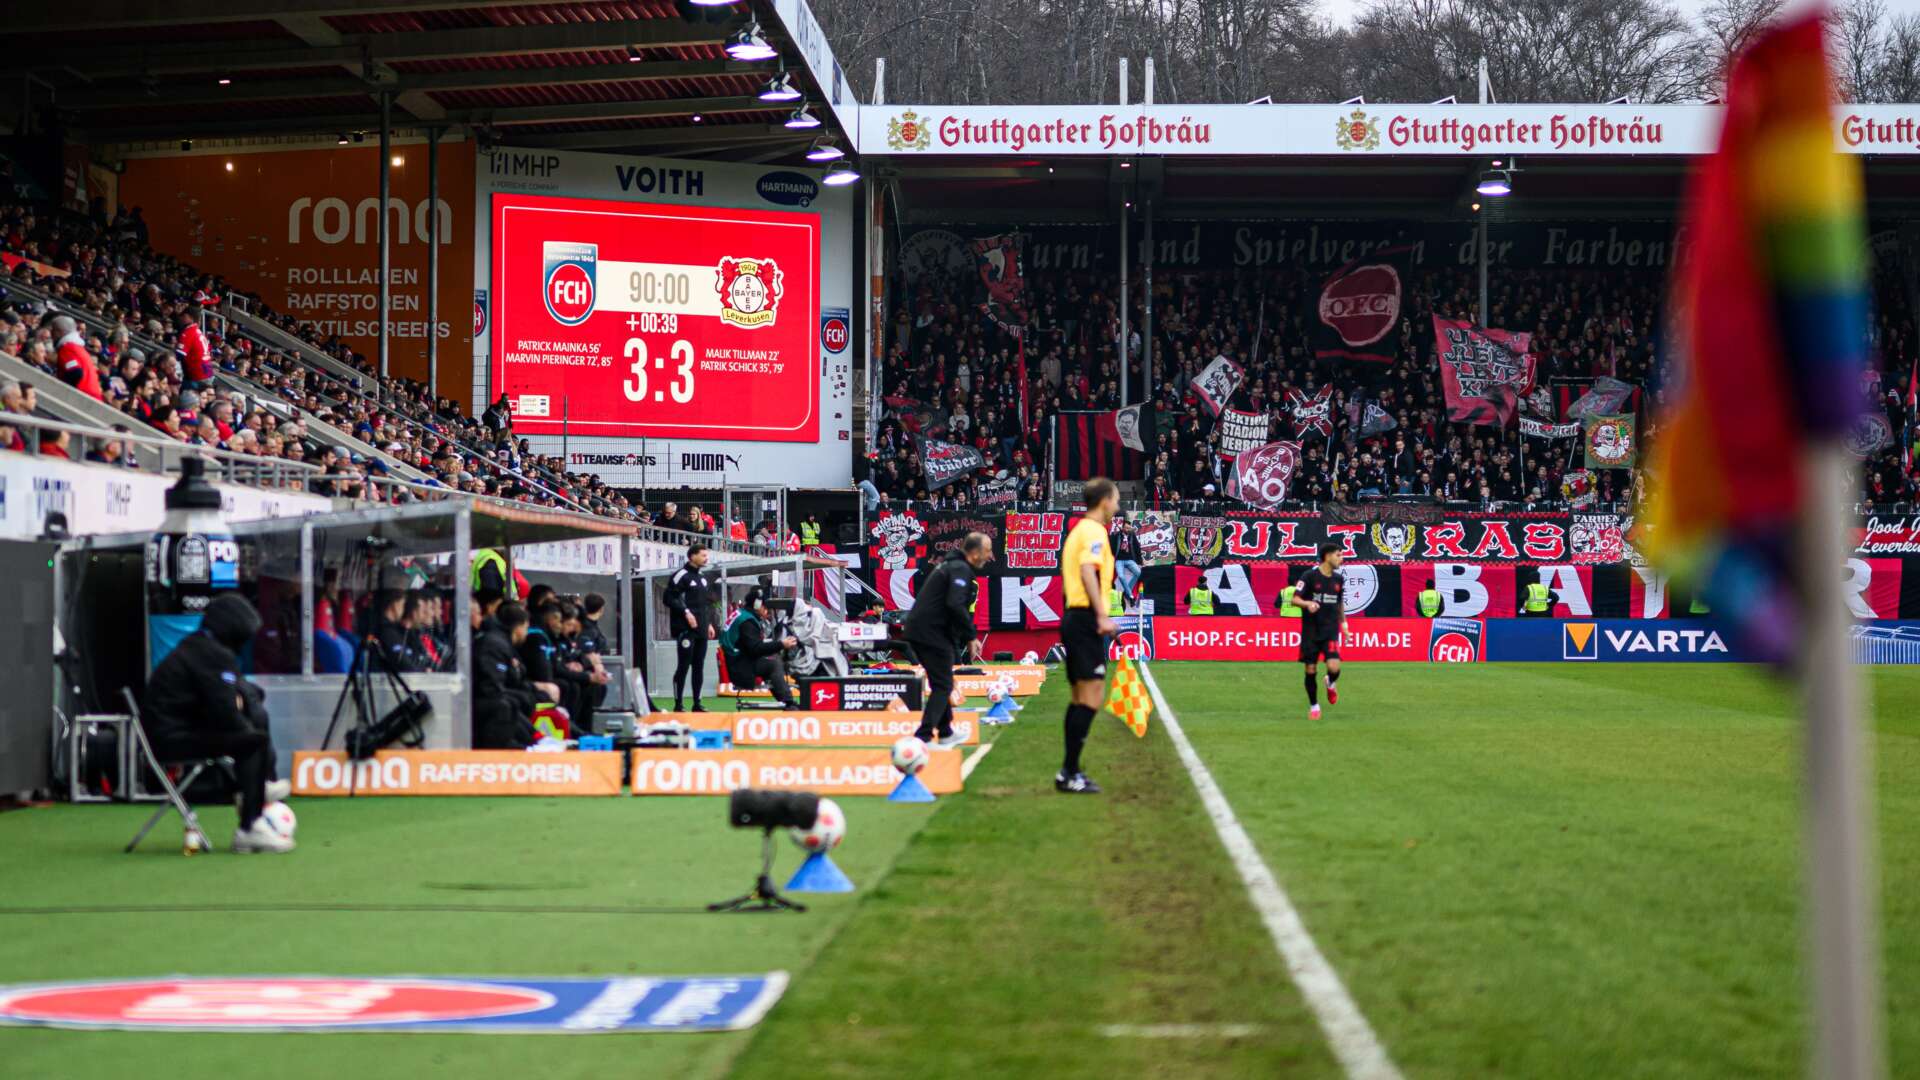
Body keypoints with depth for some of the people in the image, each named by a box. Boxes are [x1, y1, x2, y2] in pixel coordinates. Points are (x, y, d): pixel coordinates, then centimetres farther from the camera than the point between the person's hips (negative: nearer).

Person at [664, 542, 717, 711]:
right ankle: (677, 705, -5)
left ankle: (697, 703, 14)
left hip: (701, 630, 8)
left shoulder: (703, 578, 18)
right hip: (686, 629, -8)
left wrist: (709, 623, 17)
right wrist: (686, 612, -18)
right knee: (684, 665, -8)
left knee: (699, 666, 9)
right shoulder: (681, 576, -7)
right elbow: (670, 598, -13)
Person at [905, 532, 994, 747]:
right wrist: (970, 637, -16)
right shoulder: (961, 570, -12)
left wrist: (968, 638, 15)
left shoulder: (954, 566, 20)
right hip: (932, 633, -10)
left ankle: (945, 733, 31)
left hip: (918, 630, 10)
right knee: (943, 686, -8)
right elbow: (956, 606, -25)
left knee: (941, 684, 21)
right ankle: (922, 737, -16)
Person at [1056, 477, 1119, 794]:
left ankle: (1070, 772, 14)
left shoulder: (1080, 530, 19)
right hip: (1086, 619, -10)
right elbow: (1088, 571, -24)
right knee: (1091, 698, -10)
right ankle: (1069, 774, -12)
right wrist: (1102, 615, -28)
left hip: (1074, 618, 10)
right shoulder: (1095, 531, -10)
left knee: (1081, 697, 13)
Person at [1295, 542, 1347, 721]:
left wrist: (1343, 622, 19)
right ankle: (1314, 706, 21)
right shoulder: (1310, 576, -7)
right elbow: (1295, 599, -10)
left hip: (1330, 631, 2)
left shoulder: (1339, 579, 7)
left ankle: (1331, 683, 19)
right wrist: (1307, 603, -30)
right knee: (1311, 670, 2)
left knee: (1334, 667, -17)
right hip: (1310, 631, -2)